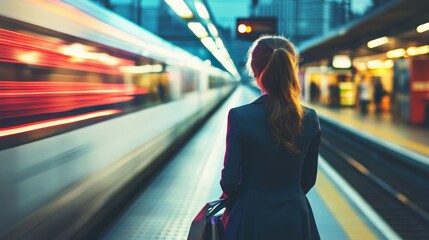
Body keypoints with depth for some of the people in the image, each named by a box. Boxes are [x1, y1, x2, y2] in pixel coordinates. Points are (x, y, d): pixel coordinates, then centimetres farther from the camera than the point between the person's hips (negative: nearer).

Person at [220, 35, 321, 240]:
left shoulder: (239, 116, -15)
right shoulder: (310, 119, -5)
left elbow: (230, 179, -11)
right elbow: (308, 178, 4)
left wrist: (229, 199, 10)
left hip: (251, 222, -3)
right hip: (295, 220, 3)